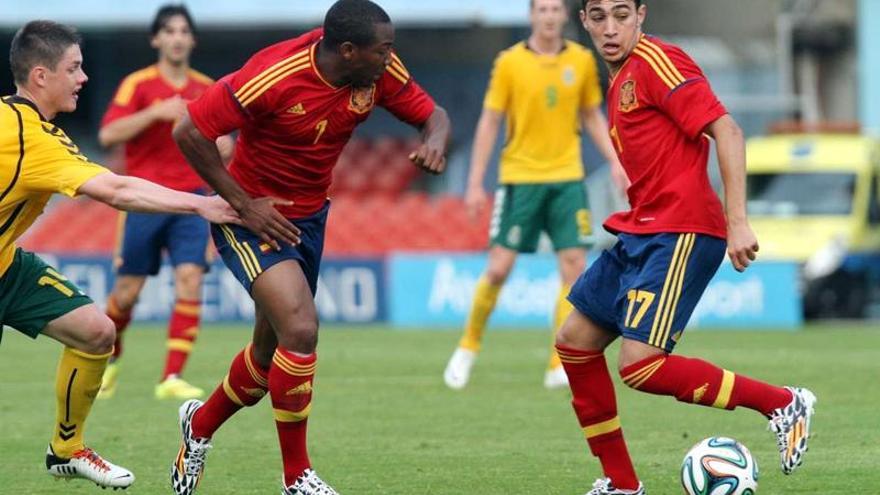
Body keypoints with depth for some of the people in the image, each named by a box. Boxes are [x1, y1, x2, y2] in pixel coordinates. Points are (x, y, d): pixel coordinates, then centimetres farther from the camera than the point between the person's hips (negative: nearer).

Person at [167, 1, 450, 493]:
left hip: (308, 216, 7)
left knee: (274, 350, 16)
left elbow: (432, 114, 0)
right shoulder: (275, 75, -30)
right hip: (255, 213, -7)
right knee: (301, 329, -22)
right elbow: (190, 131, -25)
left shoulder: (380, 71, -12)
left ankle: (200, 425, 45)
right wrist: (243, 204, -24)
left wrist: (435, 143, -25)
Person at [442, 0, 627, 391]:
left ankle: (561, 366, -3)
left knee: (574, 265, -8)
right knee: (499, 268, -5)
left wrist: (614, 163, 4)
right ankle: (468, 347, 17)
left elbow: (592, 117, 16)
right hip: (519, 178, -2)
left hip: (566, 178, 2)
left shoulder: (581, 61, 5)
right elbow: (489, 123, -1)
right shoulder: (510, 62, -3)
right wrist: (475, 184, -5)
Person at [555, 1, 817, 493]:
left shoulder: (655, 60, -11)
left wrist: (737, 221, -23)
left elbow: (726, 130, -18)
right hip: (640, 232, 10)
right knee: (575, 342, 12)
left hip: (680, 234, -10)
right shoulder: (621, 79, 17)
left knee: (641, 366, -18)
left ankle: (784, 403, -7)